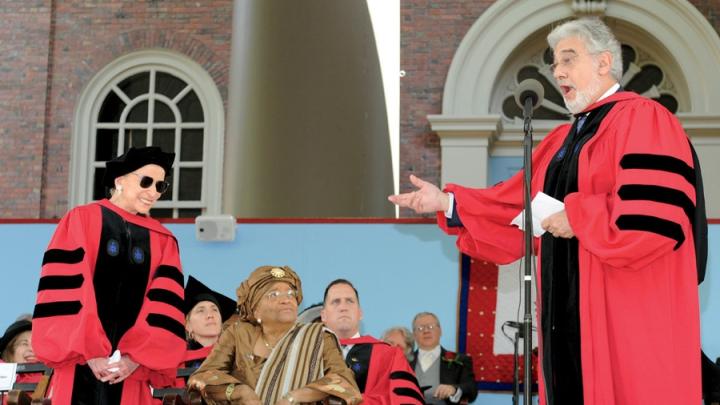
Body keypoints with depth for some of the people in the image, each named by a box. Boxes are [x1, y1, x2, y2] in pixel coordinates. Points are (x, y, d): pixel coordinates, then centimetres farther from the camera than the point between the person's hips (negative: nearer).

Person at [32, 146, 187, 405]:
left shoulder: (163, 242, 13)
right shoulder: (81, 220, 5)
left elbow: (165, 308, 3)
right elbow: (63, 291, -5)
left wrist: (136, 356, -13)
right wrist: (90, 352, -15)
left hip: (132, 370, 2)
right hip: (80, 365, -2)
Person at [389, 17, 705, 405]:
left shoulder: (642, 119, -9)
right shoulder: (562, 139, 18)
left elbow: (657, 217, -22)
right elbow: (517, 206, 17)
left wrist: (576, 218, -15)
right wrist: (447, 202, 8)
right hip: (568, 314, 8)